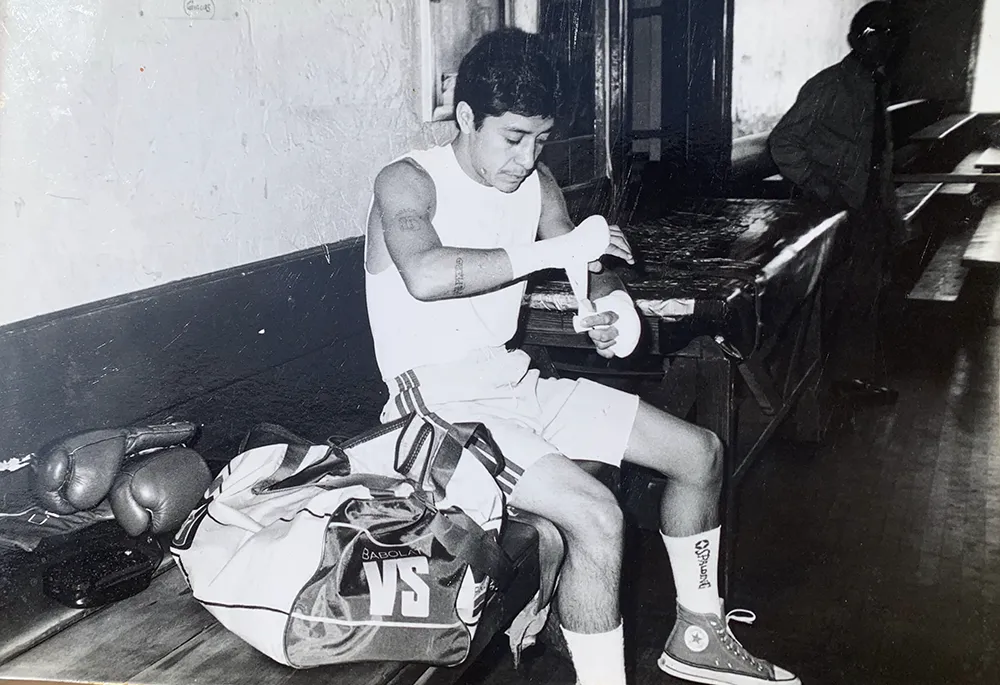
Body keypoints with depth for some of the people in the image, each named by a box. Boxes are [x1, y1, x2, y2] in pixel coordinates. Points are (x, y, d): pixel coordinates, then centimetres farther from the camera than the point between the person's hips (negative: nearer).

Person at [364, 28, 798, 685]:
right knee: (597, 514, -30)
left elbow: (593, 270, 14)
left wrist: (616, 308, -11)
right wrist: (555, 250, -31)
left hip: (519, 386, 8)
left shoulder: (538, 184, 7)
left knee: (701, 453, 9)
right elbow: (425, 276, -35)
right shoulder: (408, 182, -14)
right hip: (443, 406, -8)